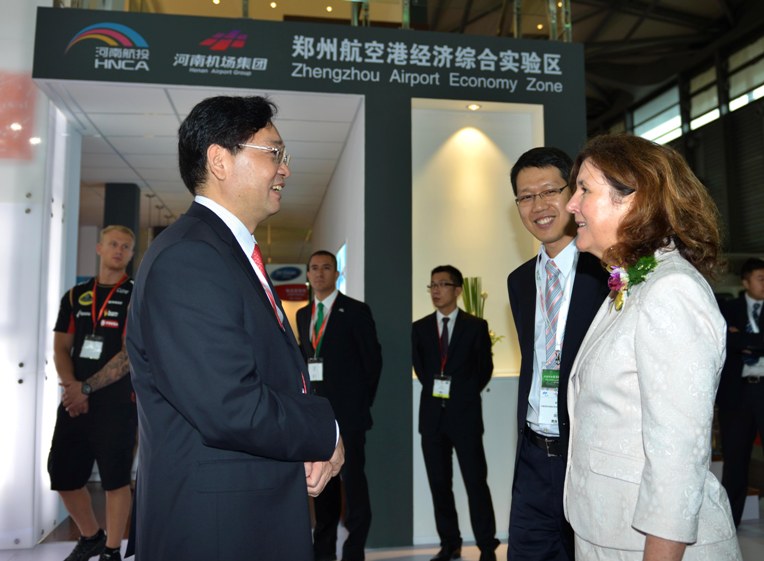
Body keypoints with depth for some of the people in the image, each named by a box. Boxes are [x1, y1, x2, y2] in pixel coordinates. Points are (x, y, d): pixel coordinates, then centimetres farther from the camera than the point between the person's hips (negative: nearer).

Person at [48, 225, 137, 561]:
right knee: (63, 475, 10)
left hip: (117, 402, -5)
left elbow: (130, 354, -10)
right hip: (74, 400, 5)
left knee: (115, 478, 0)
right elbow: (60, 348, 9)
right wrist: (71, 385, -10)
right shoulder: (75, 296, 12)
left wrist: (87, 387, -13)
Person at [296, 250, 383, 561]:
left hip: (347, 409, -5)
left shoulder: (356, 311, -2)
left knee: (352, 475, -3)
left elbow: (373, 359, -3)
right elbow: (304, 357, 16)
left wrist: (362, 402, -2)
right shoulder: (303, 314, 14)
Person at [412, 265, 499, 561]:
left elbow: (485, 368, 3)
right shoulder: (420, 327, 8)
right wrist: (435, 390, 5)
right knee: (439, 483, 8)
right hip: (432, 414, 4)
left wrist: (463, 394, -1)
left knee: (476, 481, -1)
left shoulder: (476, 326, 0)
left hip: (465, 413, -3)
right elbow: (419, 366, 14)